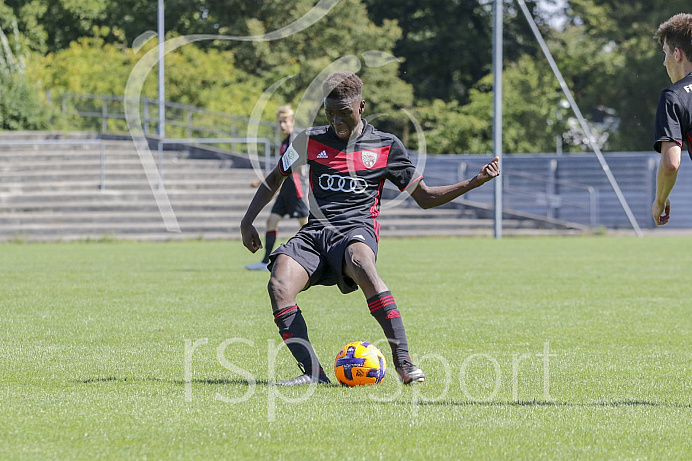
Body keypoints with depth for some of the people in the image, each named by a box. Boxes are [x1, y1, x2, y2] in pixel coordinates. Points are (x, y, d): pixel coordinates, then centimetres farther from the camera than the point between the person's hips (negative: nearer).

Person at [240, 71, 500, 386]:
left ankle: (403, 362, -40)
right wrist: (248, 220, 16)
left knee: (362, 266, -40)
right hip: (314, 232, 3)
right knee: (278, 286, -28)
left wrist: (474, 182, 2)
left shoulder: (386, 146, 10)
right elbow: (275, 179, 27)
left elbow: (424, 197, 14)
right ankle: (312, 372, -27)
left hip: (356, 230, -3)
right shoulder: (311, 141, 14)